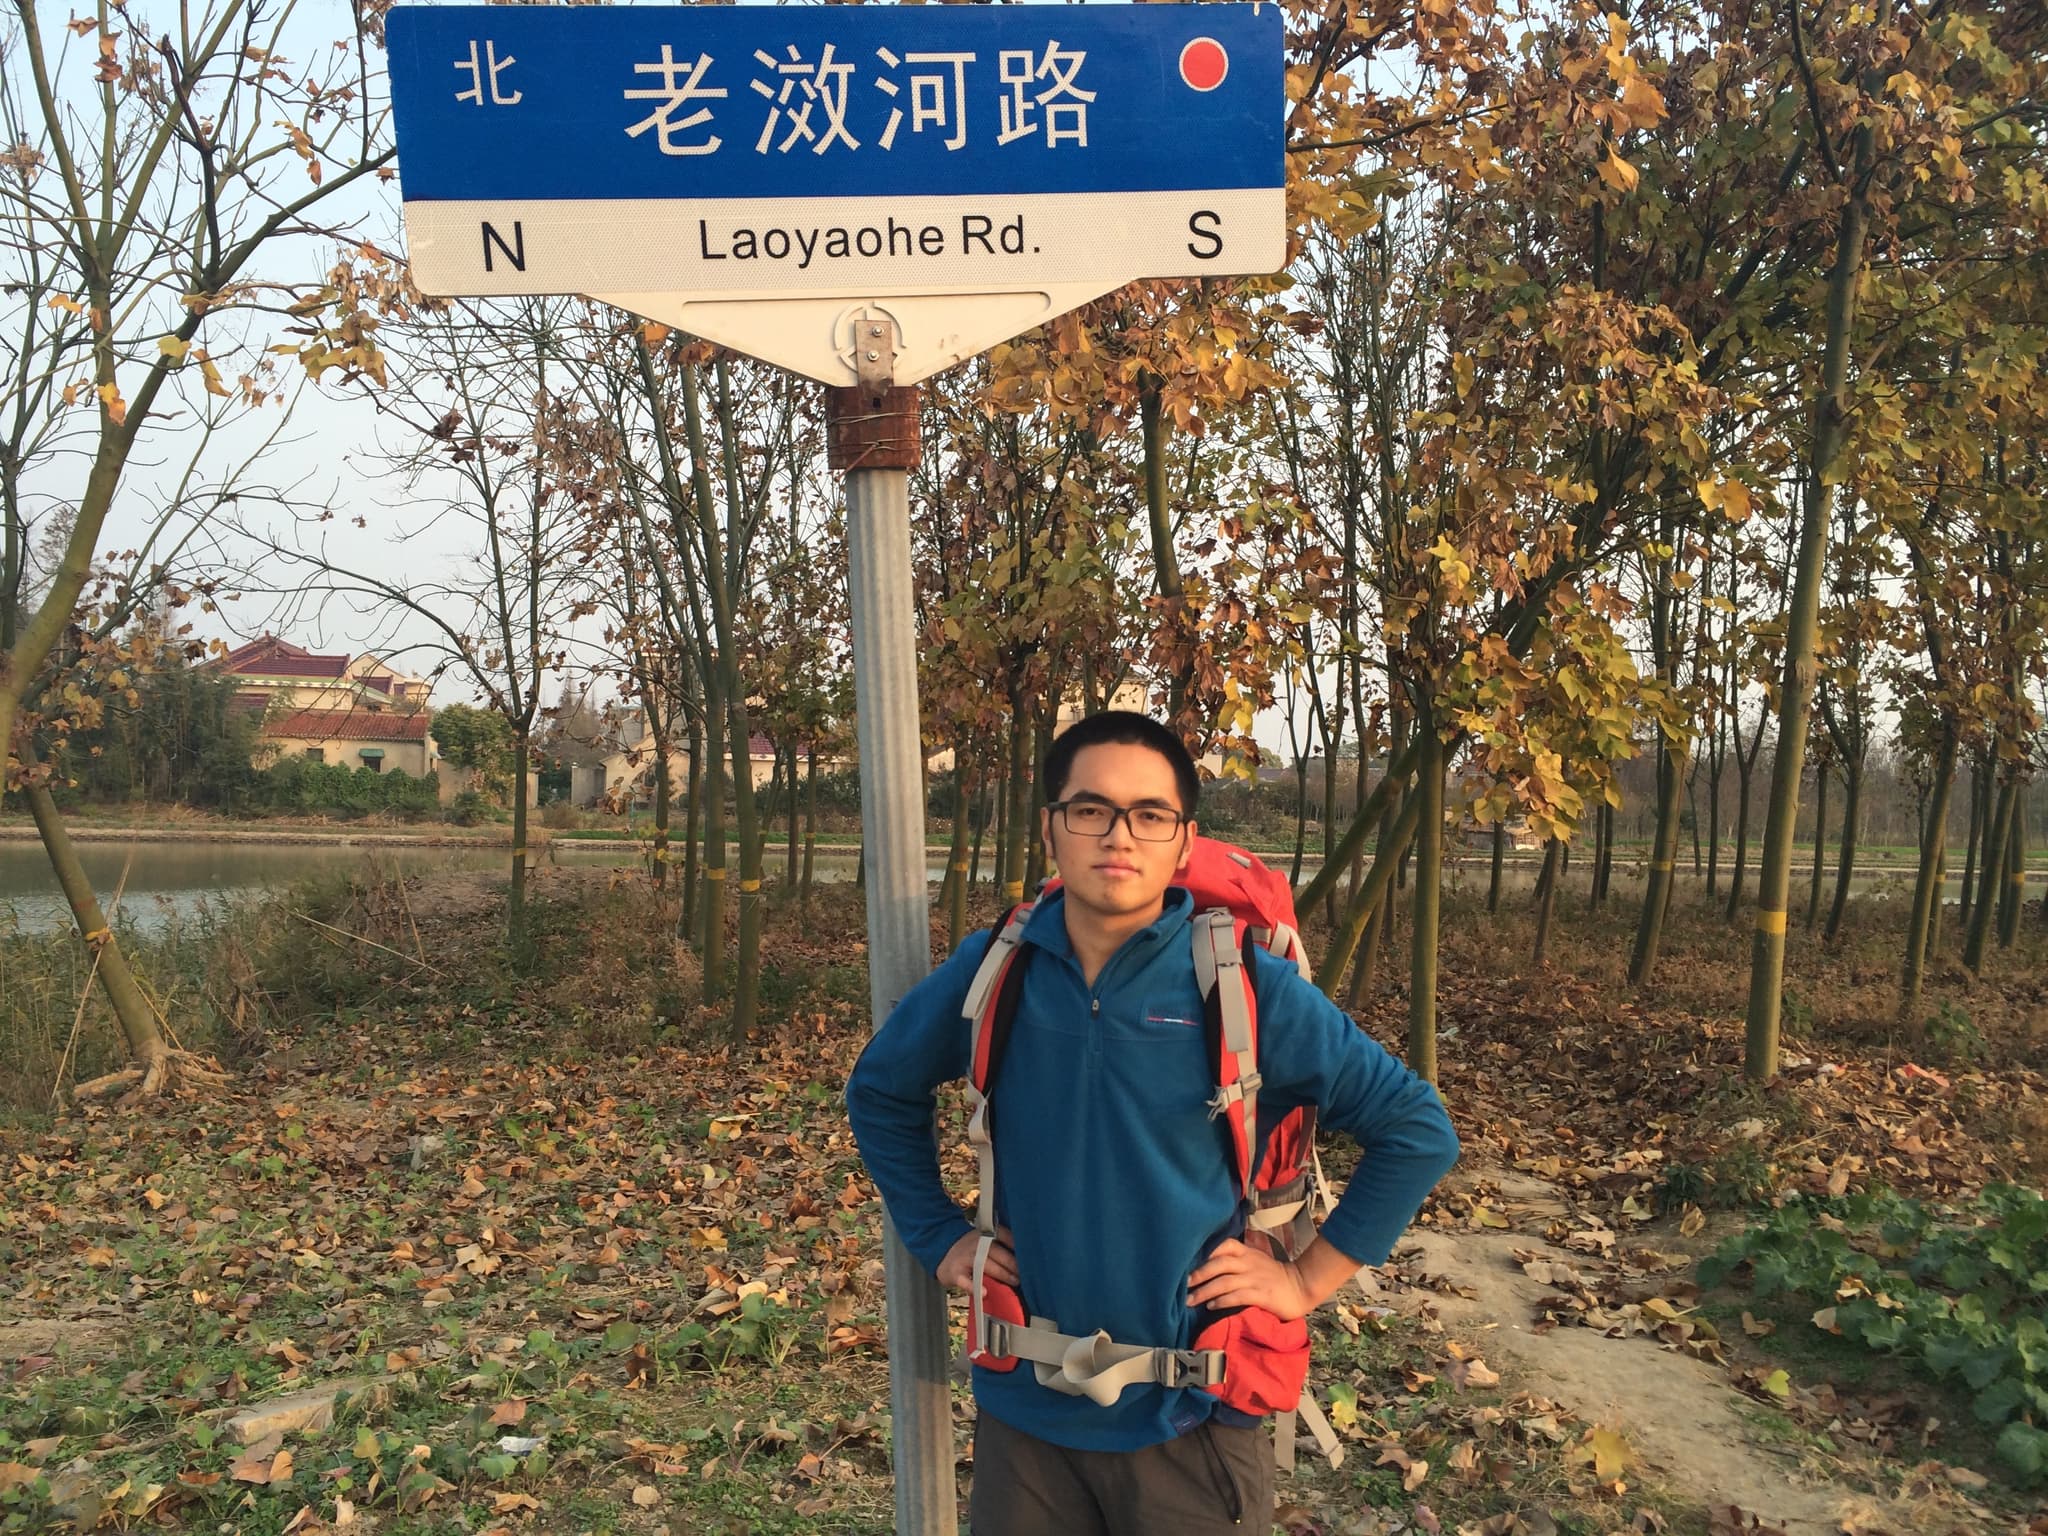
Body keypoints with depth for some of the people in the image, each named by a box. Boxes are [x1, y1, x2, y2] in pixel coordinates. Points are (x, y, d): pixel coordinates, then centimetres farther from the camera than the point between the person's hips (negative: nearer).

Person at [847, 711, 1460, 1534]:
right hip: (1024, 1406, 2)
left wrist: (1311, 1277, -7)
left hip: (1187, 1414, -2)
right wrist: (938, 1237, 4)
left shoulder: (1242, 986, -14)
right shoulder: (990, 972, -6)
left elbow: (1417, 1127, -7)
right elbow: (880, 1092, 11)